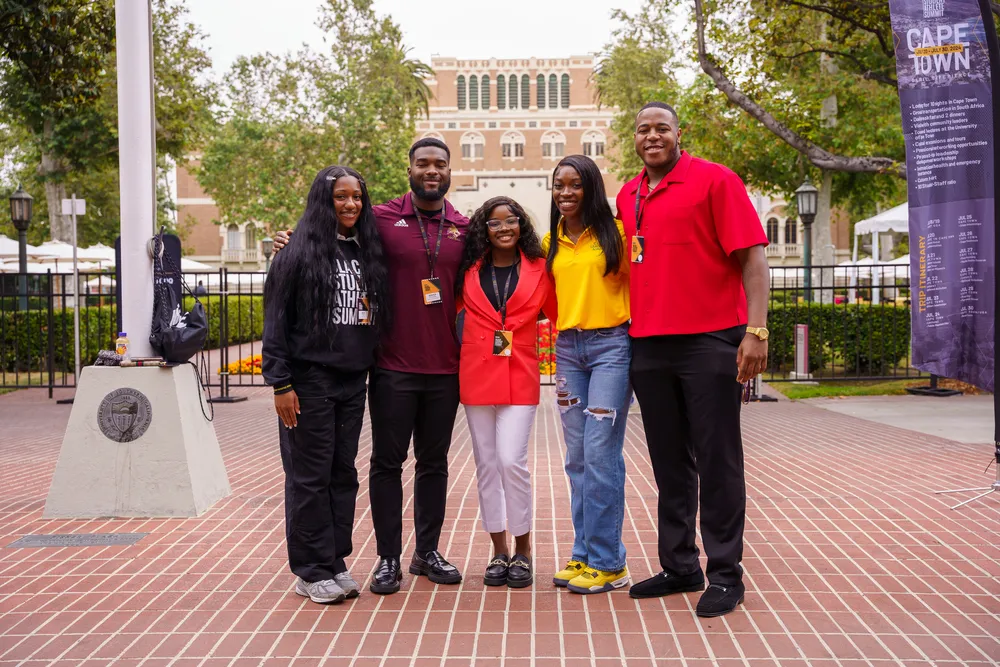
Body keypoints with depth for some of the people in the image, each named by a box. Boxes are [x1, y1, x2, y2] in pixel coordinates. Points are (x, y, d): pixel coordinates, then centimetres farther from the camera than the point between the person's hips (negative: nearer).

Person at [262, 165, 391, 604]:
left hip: (353, 379, 6)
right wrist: (280, 384, -13)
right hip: (309, 379, -5)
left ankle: (336, 562, 20)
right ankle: (311, 572, 9)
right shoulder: (300, 254, -6)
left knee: (344, 472, 10)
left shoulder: (368, 254, 11)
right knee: (310, 475, 0)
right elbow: (276, 321, -8)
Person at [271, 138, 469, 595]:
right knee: (387, 462, 4)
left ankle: (427, 552, 26)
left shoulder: (465, 229, 8)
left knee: (434, 462, 13)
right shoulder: (381, 220, -1)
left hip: (445, 368, 3)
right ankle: (388, 558, 15)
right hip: (393, 367, -3)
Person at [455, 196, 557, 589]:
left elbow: (560, 317, 8)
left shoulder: (539, 270, 4)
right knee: (486, 464, 6)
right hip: (476, 375, 2)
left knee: (512, 461, -11)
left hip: (520, 377, -2)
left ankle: (522, 551, 6)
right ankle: (499, 551, 18)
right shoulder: (469, 271, 7)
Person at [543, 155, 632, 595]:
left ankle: (606, 563, 0)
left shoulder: (615, 232, -2)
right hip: (567, 348, 6)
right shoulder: (550, 243, 13)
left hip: (611, 344, -5)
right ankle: (584, 554, 17)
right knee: (577, 457, 8)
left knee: (601, 454, -8)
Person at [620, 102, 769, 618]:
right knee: (669, 461, 12)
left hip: (710, 340, -6)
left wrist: (757, 327, -17)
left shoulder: (714, 180, -3)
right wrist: (626, 328, 16)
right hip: (648, 344, 6)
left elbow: (751, 255, -8)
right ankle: (679, 567, 24)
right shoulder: (627, 197, 14)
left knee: (717, 459, 1)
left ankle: (725, 574, 10)